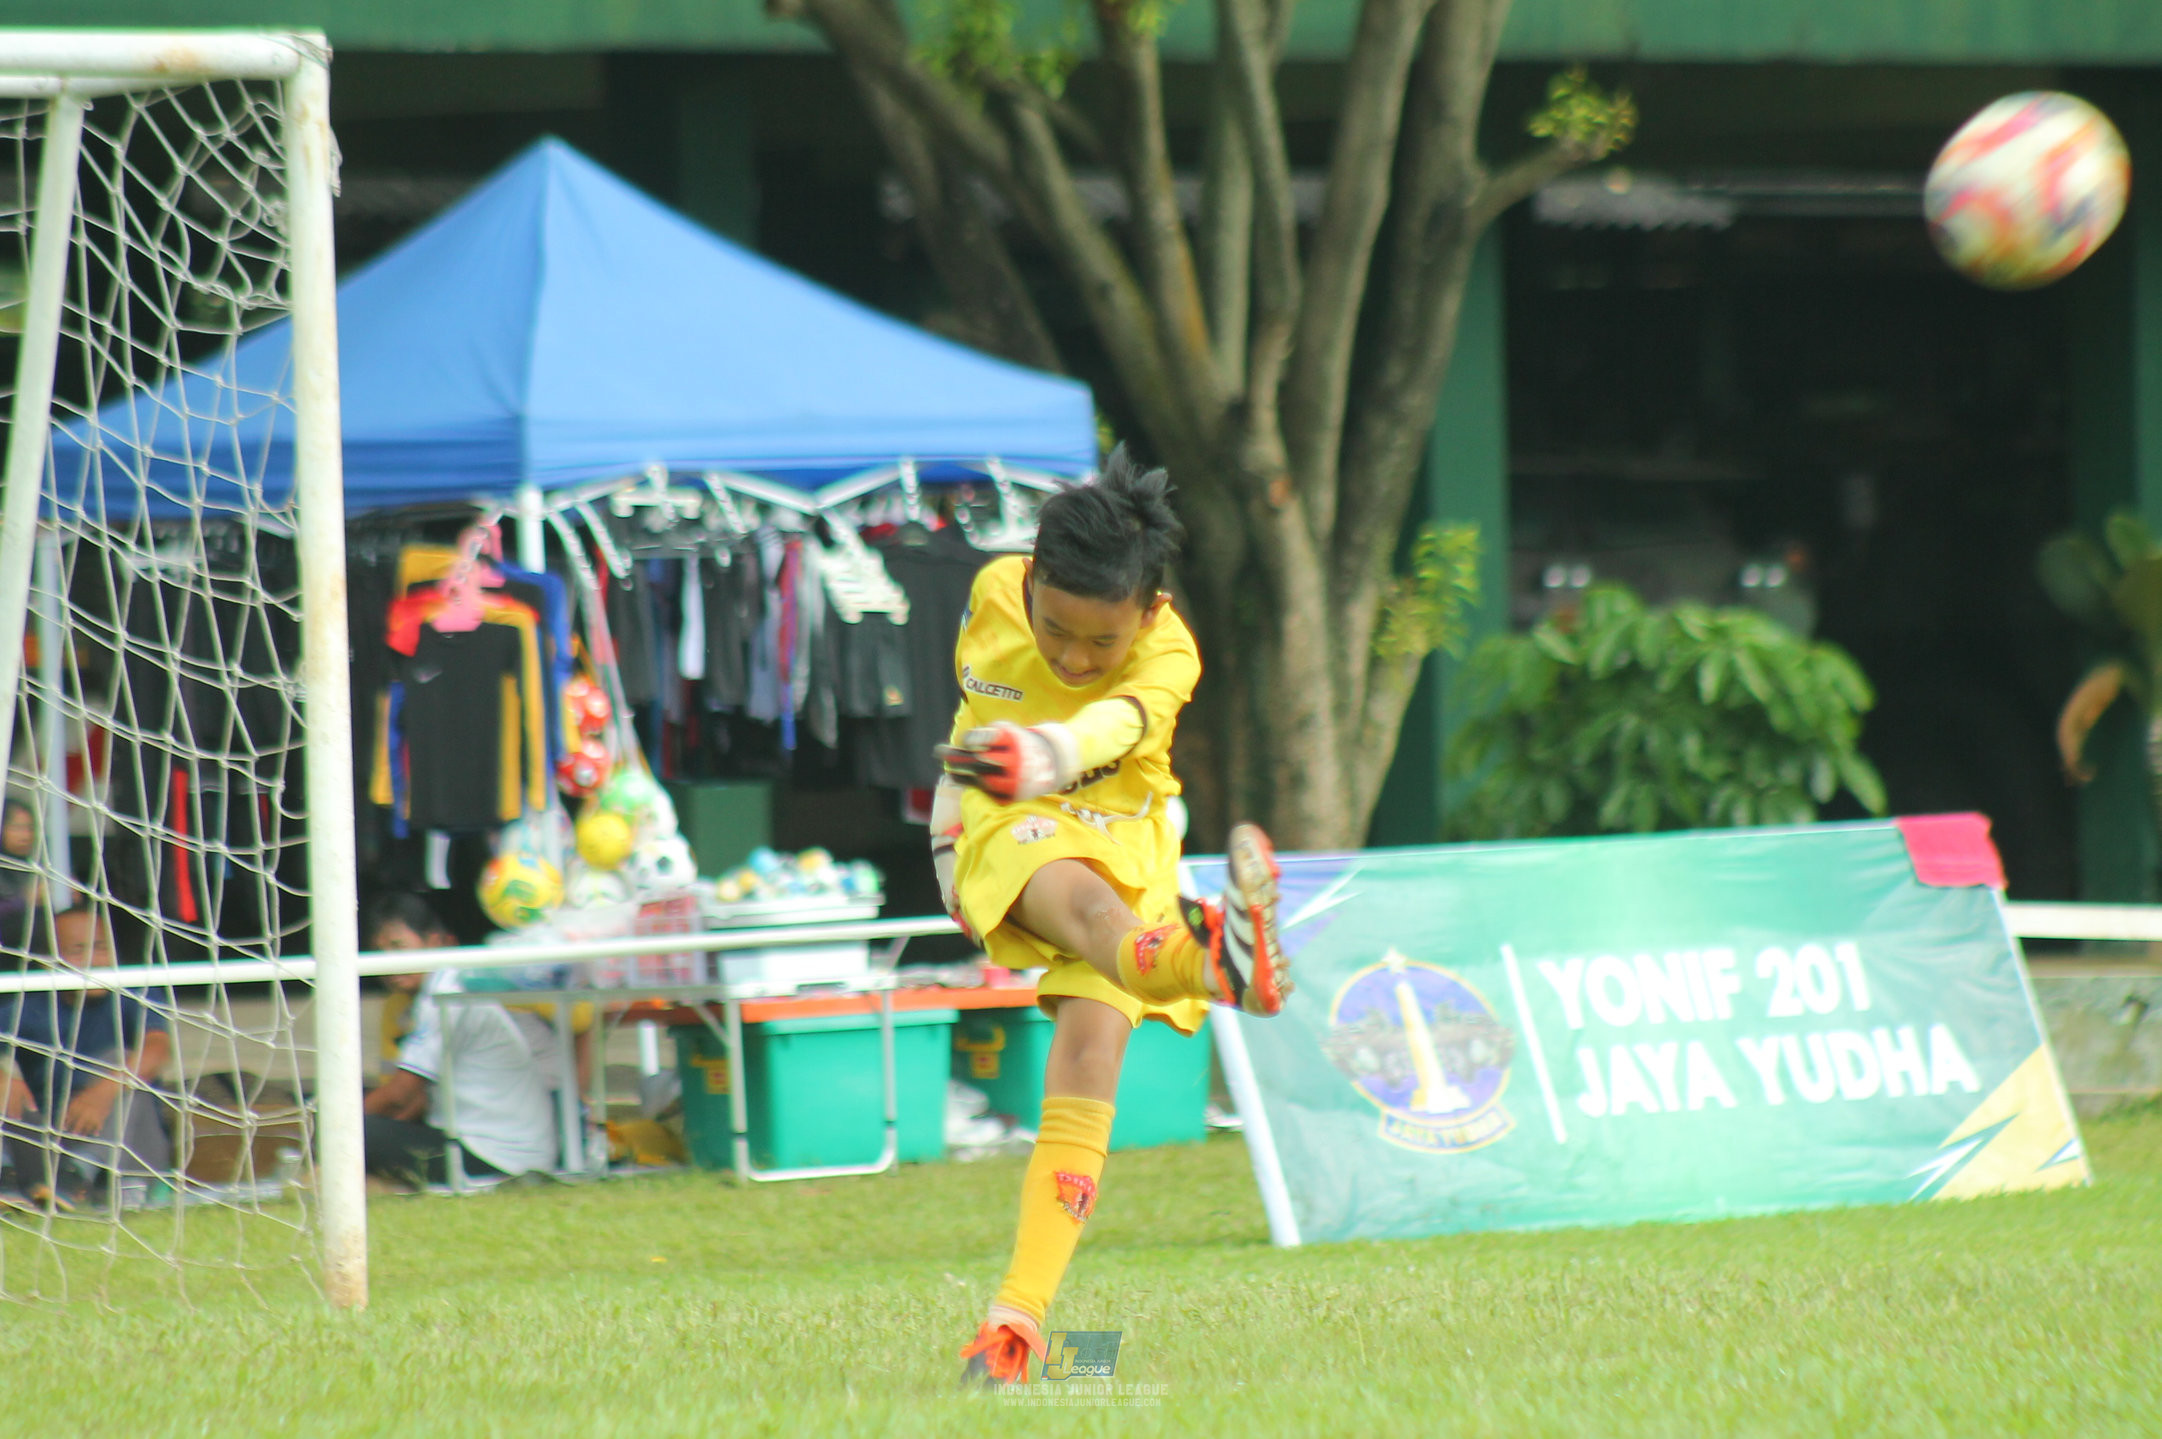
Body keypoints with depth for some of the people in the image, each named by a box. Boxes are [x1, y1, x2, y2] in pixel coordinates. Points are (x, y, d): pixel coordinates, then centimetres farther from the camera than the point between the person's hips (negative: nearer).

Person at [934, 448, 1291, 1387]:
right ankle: (1216, 956, -75)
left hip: (1123, 839, 1)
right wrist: (952, 821, 20)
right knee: (1087, 903, -36)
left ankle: (1020, 1316, -14)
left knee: (1091, 1054, -16)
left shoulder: (1166, 658, -17)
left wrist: (1046, 756, -62)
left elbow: (1113, 725, -40)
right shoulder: (996, 595, -8)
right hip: (1011, 837, -1)